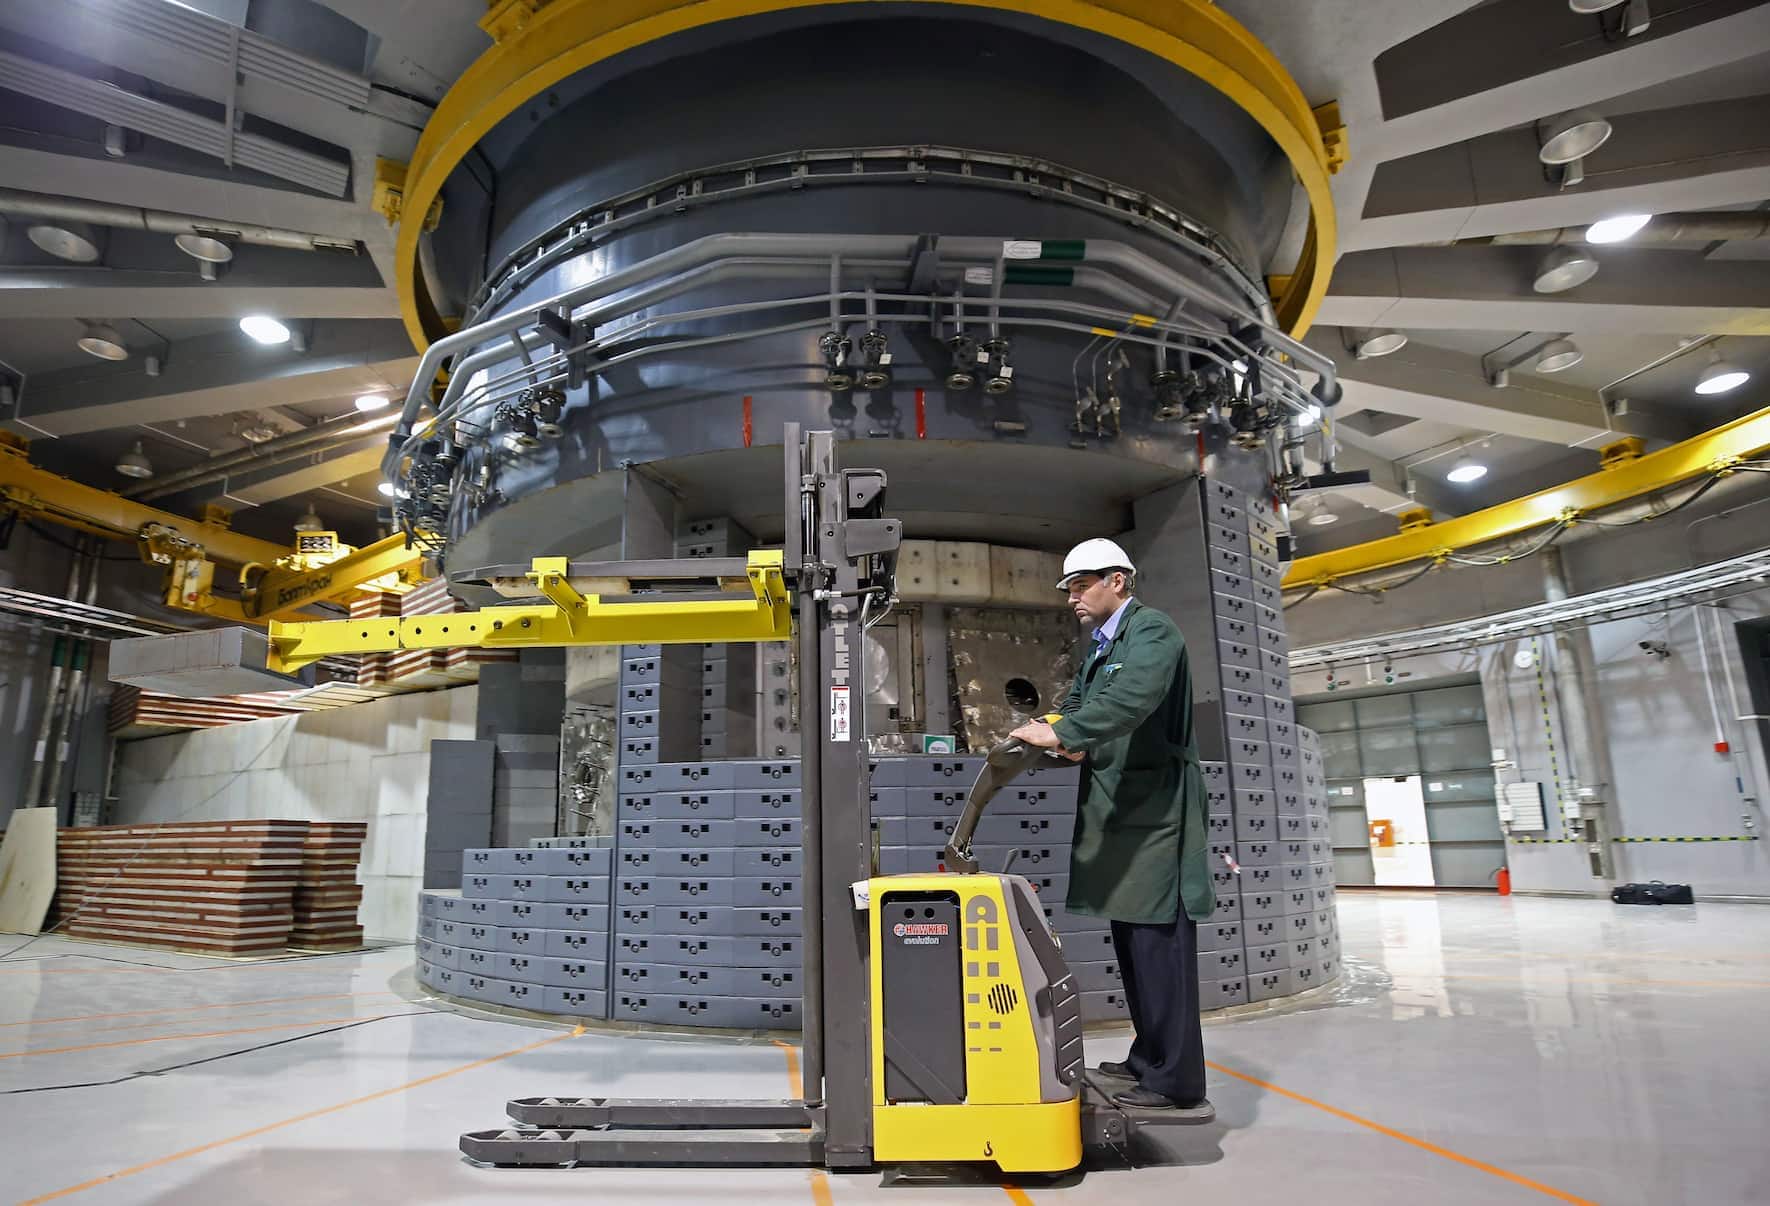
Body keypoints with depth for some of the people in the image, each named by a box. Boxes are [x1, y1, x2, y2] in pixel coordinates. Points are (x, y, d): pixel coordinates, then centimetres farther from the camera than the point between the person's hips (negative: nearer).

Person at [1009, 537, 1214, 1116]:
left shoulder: (1152, 631, -11)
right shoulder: (1099, 647, 19)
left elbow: (1132, 699, -28)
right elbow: (1077, 703, 13)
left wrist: (1060, 734, -33)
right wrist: (1044, 732, -8)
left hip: (1154, 811, -9)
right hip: (1119, 810, 9)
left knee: (1159, 943, -5)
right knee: (1130, 938, 15)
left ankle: (1178, 1084, 4)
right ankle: (1148, 1058, 27)